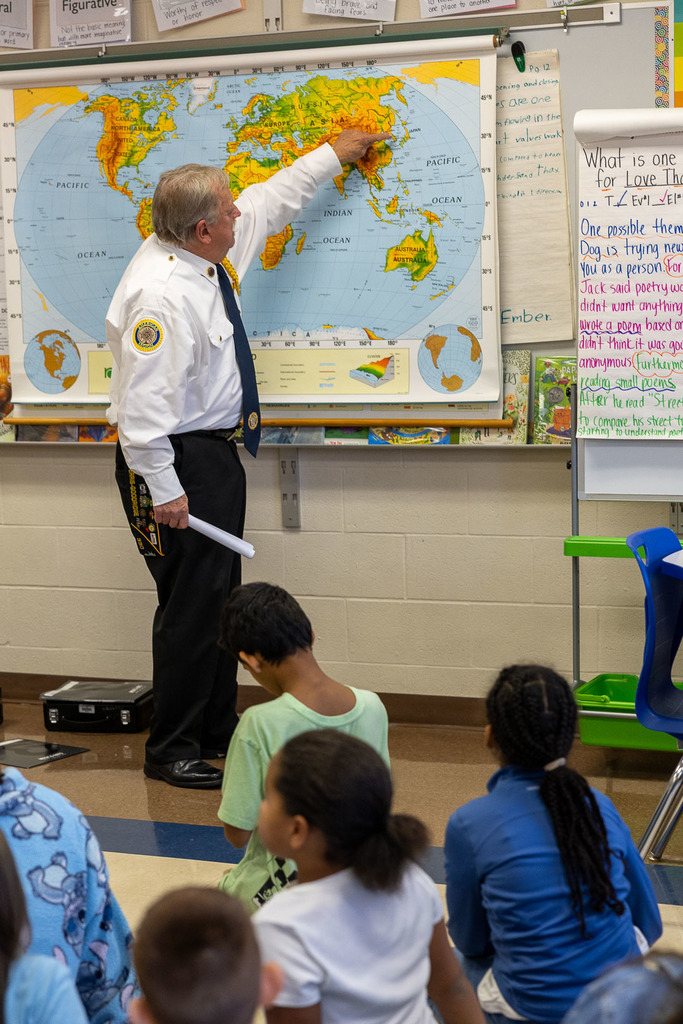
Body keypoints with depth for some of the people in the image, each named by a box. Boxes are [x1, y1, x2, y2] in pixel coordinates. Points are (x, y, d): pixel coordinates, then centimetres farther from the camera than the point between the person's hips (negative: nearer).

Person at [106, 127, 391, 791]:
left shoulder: (207, 254, 5)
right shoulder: (161, 293, -24)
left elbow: (270, 201, 23)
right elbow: (143, 401, -26)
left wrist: (333, 155, 30)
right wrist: (163, 489, -25)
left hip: (217, 451, 10)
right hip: (177, 461, -10)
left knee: (220, 598, 15)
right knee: (190, 605, -5)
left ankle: (217, 735, 27)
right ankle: (171, 752, 8)